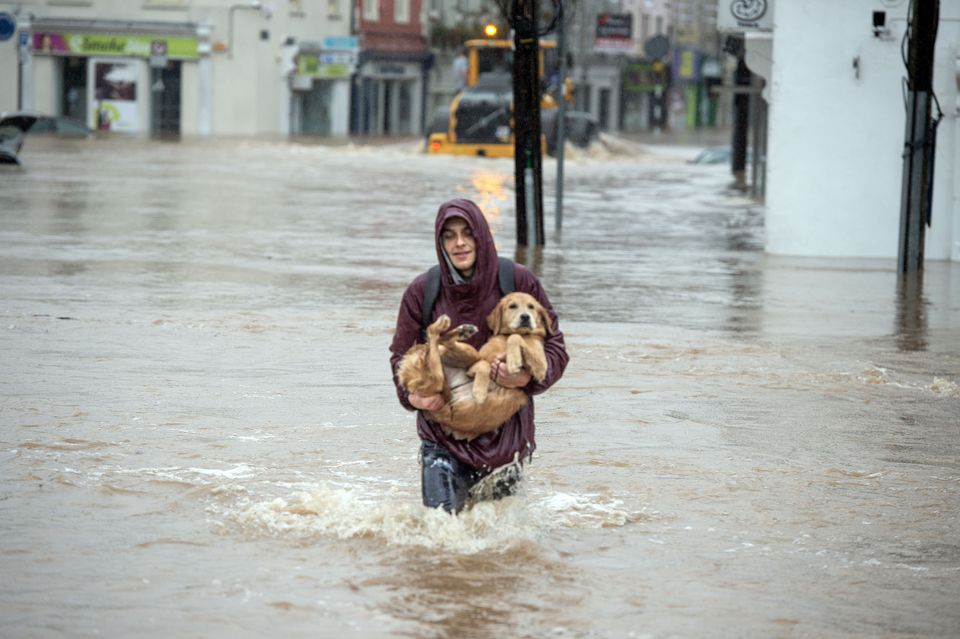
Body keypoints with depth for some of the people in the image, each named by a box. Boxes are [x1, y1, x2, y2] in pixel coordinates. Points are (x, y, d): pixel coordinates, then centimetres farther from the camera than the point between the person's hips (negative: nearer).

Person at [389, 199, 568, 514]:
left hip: (504, 426, 0)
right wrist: (411, 394, -13)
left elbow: (554, 346, -1)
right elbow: (401, 354, 8)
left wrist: (527, 377, -21)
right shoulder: (421, 292, -3)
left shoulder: (518, 282, -6)